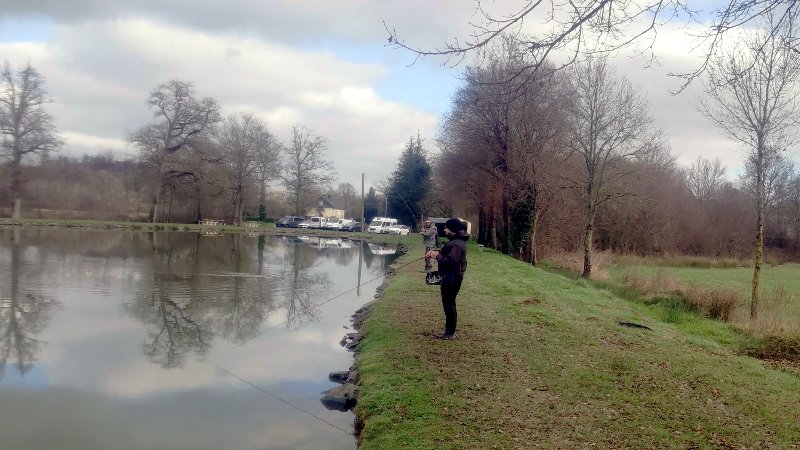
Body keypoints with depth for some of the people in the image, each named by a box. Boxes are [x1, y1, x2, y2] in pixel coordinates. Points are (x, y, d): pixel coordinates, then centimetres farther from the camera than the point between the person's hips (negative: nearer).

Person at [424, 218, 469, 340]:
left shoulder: (456, 244, -21)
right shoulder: (455, 241, 15)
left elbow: (450, 262, -27)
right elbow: (448, 256, 22)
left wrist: (437, 255, -18)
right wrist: (436, 253, 8)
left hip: (452, 278, -11)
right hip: (449, 277, 11)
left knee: (449, 304, -5)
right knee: (448, 303, 17)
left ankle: (450, 333, 2)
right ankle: (449, 331, 25)